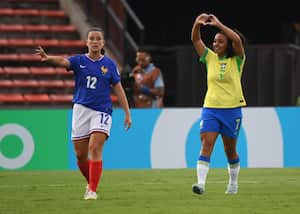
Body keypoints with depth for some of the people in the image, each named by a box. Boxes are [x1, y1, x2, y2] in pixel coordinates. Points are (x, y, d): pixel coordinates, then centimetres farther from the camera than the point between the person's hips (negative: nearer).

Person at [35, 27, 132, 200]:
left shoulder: (109, 64, 3)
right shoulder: (79, 61, 1)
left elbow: (118, 89, 7)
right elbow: (63, 61, -20)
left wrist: (127, 113, 3)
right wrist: (48, 58, -43)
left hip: (102, 111, -2)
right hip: (81, 109, 2)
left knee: (95, 148, -17)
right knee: (80, 154, 6)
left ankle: (93, 190, -16)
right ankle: (91, 183, 31)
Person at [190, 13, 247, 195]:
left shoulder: (237, 60, -2)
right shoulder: (210, 58, 7)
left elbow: (237, 40, -20)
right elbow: (195, 39, -1)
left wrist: (218, 24, -24)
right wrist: (198, 24, -19)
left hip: (232, 110, -2)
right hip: (210, 109, 2)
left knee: (230, 149, 9)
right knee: (206, 144, -14)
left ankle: (233, 184, 28)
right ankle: (201, 183, -22)